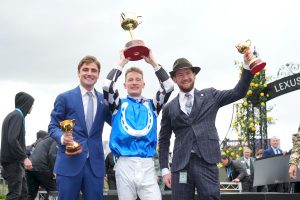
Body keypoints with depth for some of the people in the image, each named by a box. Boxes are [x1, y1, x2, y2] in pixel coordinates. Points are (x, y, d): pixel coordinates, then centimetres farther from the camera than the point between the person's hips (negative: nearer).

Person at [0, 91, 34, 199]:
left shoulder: (12, 115, 15)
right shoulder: (17, 116, -14)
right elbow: (12, 140, -24)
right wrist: (24, 157, -20)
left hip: (16, 162, 10)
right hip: (13, 162, -10)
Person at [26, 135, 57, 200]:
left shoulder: (41, 141, 33)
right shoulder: (55, 139, 7)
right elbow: (52, 155, -10)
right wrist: (54, 172, -10)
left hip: (29, 167, 8)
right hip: (41, 168, -8)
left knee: (31, 194, 12)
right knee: (53, 191, 2)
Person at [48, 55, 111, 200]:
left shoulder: (104, 100, 13)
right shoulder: (64, 98, 4)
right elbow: (53, 127, 5)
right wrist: (62, 137, -18)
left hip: (95, 164, 3)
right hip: (69, 163, -3)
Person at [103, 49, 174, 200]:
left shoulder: (151, 105, 16)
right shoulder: (119, 104, 13)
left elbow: (168, 87, 4)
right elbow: (107, 86, -5)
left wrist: (152, 62, 4)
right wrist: (122, 62, 3)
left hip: (147, 165, 1)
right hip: (125, 164, -1)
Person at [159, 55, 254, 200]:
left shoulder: (210, 95, 13)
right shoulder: (169, 108, 13)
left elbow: (238, 92, 4)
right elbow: (164, 141, 15)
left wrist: (247, 66, -8)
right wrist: (164, 169, 7)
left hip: (206, 161, -1)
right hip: (180, 164, 1)